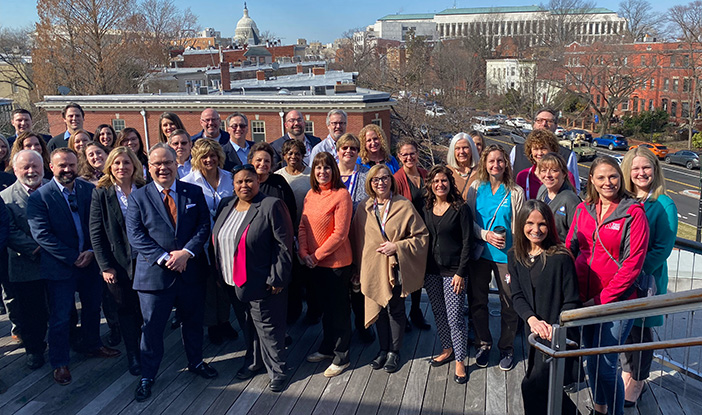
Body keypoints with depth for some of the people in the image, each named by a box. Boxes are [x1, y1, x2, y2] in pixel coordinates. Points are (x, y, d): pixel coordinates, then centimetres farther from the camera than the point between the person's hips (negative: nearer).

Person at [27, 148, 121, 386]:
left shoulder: (90, 190, 1)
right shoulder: (40, 197, -11)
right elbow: (41, 234, -16)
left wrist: (92, 252, -11)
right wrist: (73, 257, -17)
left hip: (90, 261, 4)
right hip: (60, 266, -4)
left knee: (93, 308, 20)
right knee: (59, 318, 5)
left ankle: (93, 346, 41)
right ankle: (60, 364, 22)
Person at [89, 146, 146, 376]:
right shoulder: (101, 193, -2)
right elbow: (96, 233, -3)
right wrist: (105, 266, -8)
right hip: (117, 263, -1)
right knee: (125, 310, 10)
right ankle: (133, 356, 23)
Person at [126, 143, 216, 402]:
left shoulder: (194, 193, 4)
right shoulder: (138, 198, -1)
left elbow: (204, 226, -2)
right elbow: (135, 236, -9)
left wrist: (186, 252, -17)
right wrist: (164, 258, -18)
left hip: (190, 271, 2)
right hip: (154, 273, -2)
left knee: (193, 322, 18)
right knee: (152, 327, 7)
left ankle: (196, 362, 40)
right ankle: (147, 376, 24)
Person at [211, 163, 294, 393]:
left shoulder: (272, 206, -13)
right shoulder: (226, 205, 9)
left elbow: (283, 245, -15)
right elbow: (218, 240, 16)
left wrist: (277, 279, -17)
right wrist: (220, 275, 13)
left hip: (261, 283, -7)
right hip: (234, 282, 7)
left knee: (267, 327, 2)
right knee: (248, 325, 19)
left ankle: (277, 371, 16)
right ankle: (256, 361, 37)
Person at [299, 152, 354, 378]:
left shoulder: (341, 195, -15)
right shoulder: (310, 195, 7)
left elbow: (340, 233, -18)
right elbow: (303, 226, 7)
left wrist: (317, 255, -15)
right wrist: (304, 252, -7)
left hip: (336, 262, -6)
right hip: (314, 263, 7)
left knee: (339, 308, 6)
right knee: (325, 306, 20)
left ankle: (341, 357, 19)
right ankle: (327, 348, 37)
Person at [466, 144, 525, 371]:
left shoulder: (515, 192, -2)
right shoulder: (476, 188, 3)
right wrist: (486, 235, -13)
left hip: (506, 254, -2)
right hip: (481, 252, 2)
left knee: (509, 304, 5)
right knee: (477, 300, 9)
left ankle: (506, 348, 25)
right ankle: (483, 344, 29)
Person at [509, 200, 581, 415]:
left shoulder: (560, 257, -14)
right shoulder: (514, 256, 2)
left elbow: (572, 301, -12)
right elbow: (517, 296, -2)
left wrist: (555, 329, -22)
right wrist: (532, 319, -19)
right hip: (533, 333, 6)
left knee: (533, 385, -11)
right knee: (545, 385, 17)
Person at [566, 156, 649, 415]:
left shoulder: (633, 213, -10)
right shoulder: (583, 210, 5)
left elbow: (633, 263, -12)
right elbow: (569, 248, 10)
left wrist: (603, 299, -13)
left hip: (617, 301, -5)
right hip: (584, 300, 5)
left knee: (605, 365, -3)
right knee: (591, 358, 17)